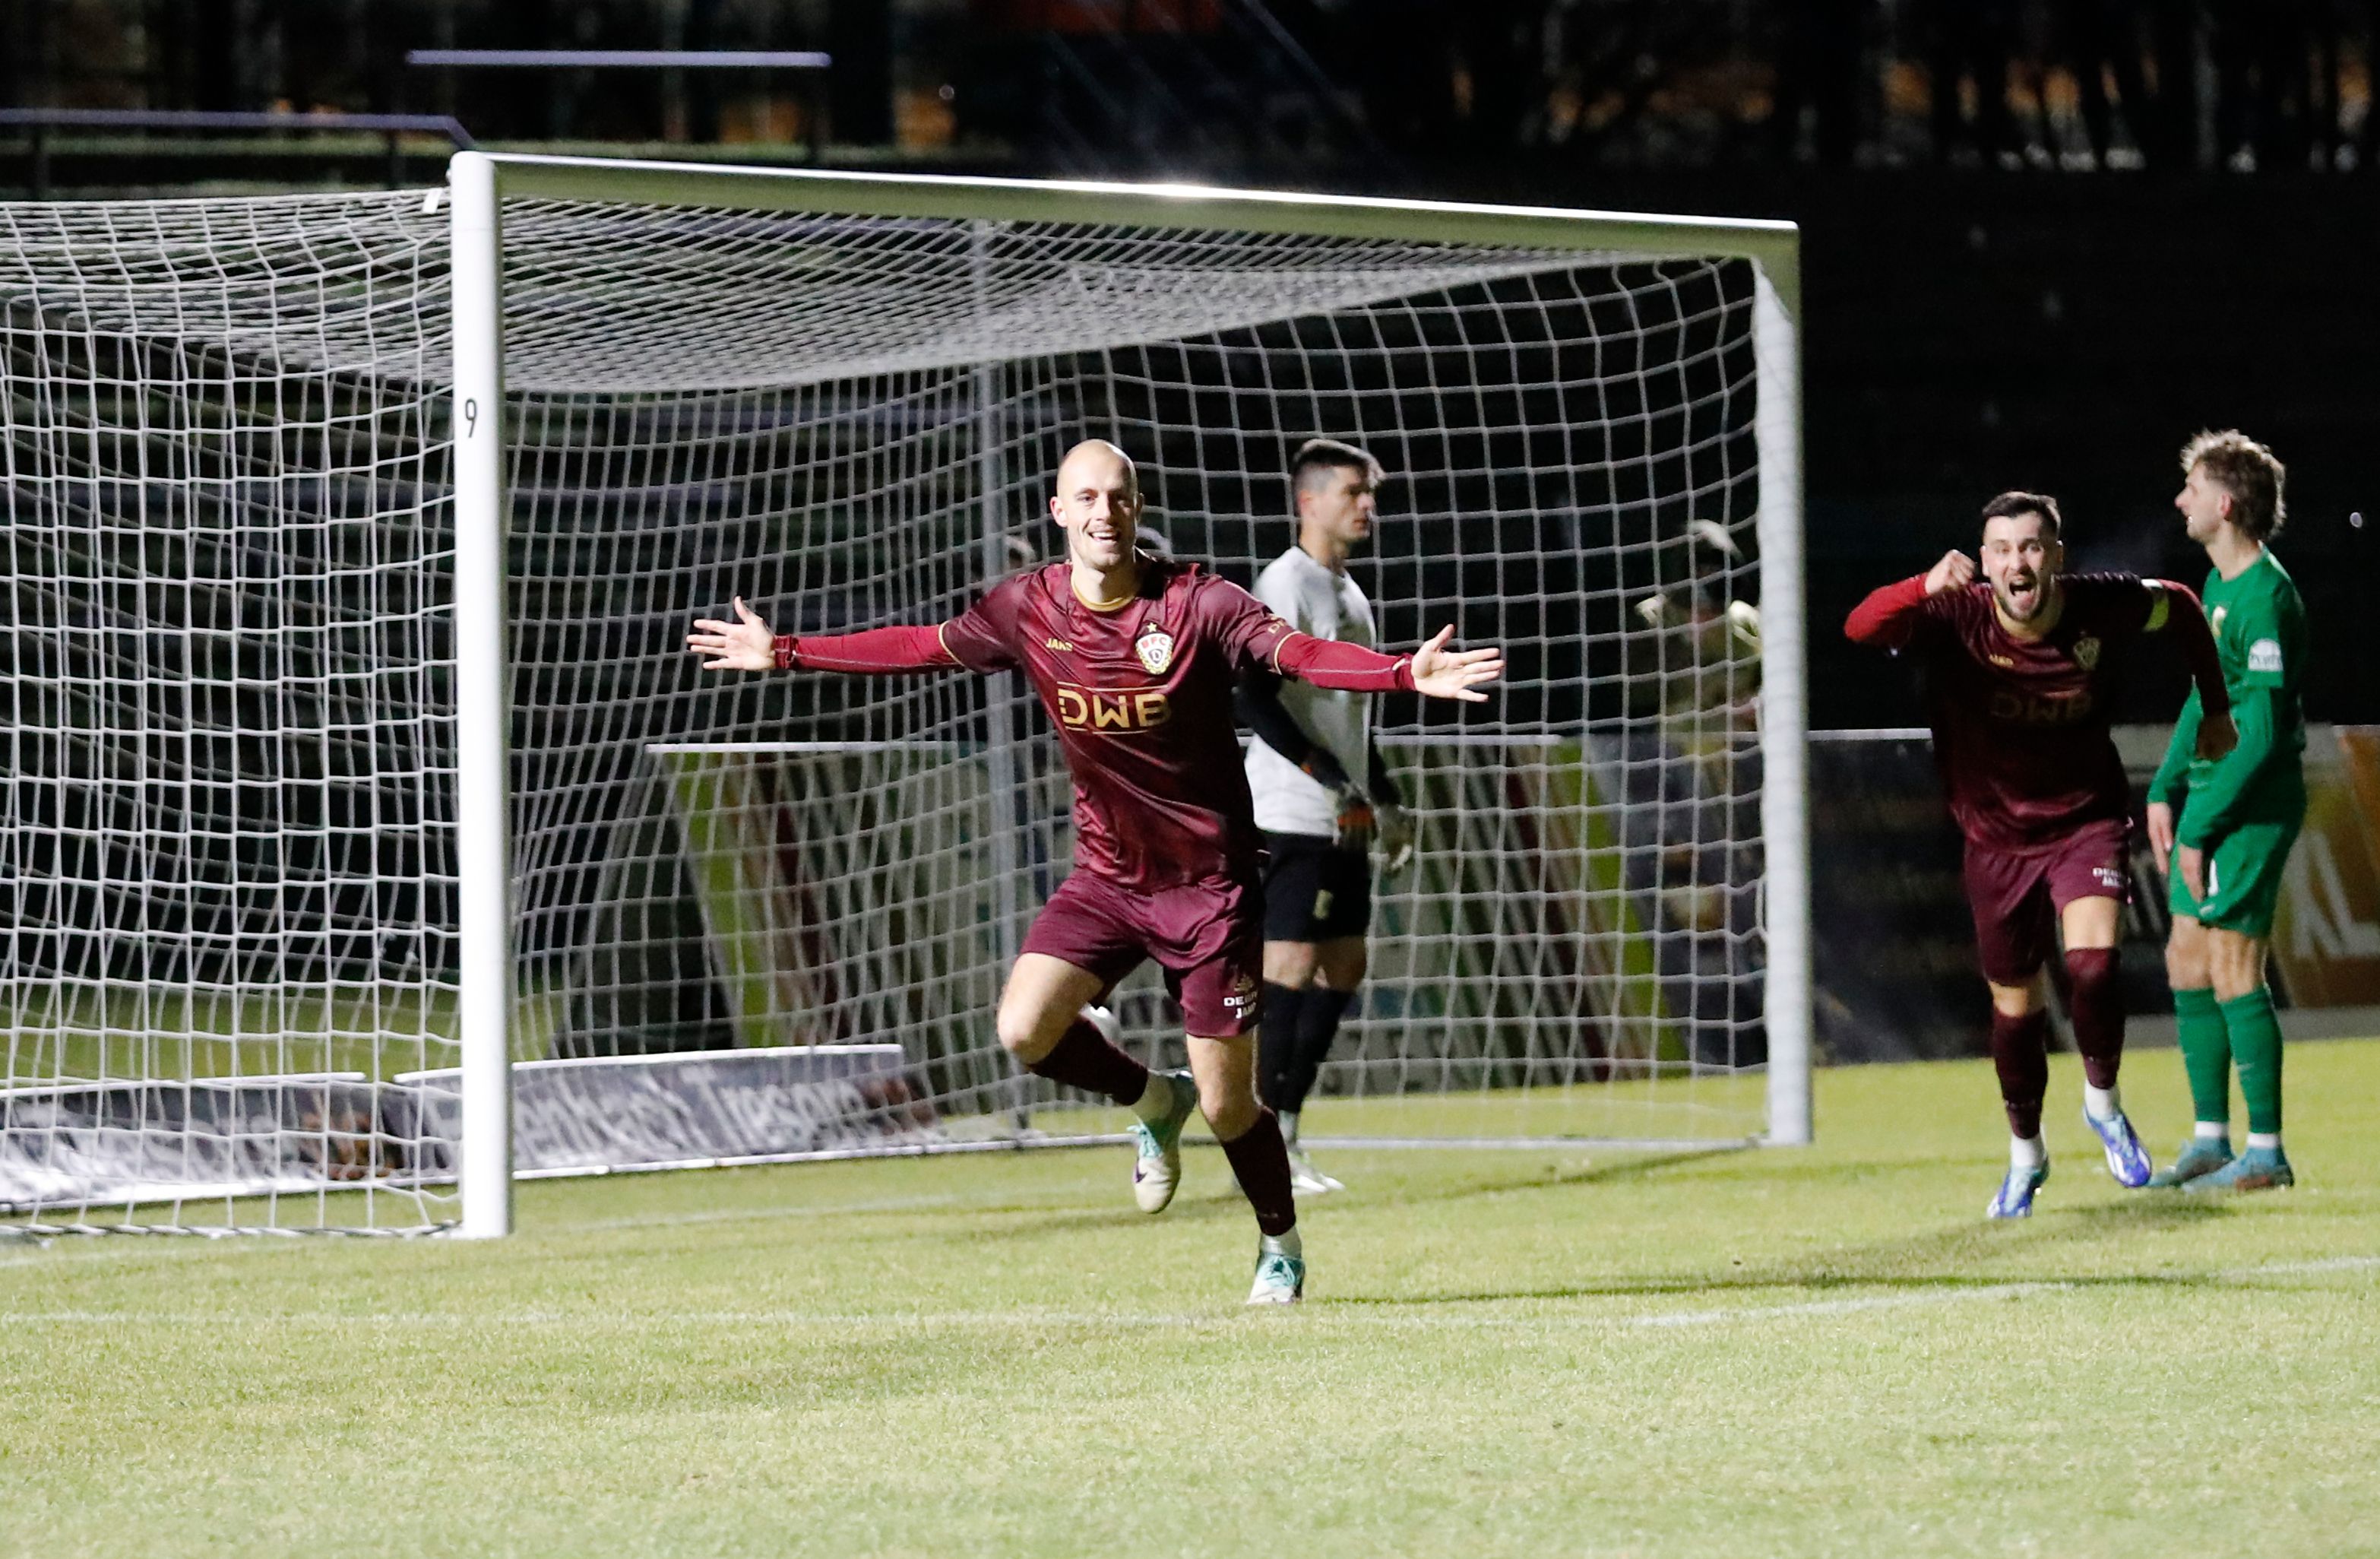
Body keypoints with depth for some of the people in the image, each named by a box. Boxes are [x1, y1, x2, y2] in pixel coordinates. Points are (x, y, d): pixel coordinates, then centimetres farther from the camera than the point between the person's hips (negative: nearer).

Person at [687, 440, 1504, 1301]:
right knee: (1025, 1030, -18)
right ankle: (1152, 1101, 14)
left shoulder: (1198, 604, -15)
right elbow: (922, 646, 11)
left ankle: (1281, 1248, 25)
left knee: (1226, 1104, -3)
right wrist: (782, 652, 13)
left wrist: (1410, 671, -43)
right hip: (1105, 876, 4)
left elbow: (1299, 653, -26)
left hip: (1209, 882, -4)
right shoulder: (1028, 608, -3)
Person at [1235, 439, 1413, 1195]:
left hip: (1344, 820, 9)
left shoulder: (1350, 595, 18)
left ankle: (1283, 1126, 13)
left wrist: (1385, 799, 21)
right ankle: (1266, 1144, -8)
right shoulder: (1284, 585, -10)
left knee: (1343, 969, 7)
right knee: (1291, 965, -10)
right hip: (1291, 816, -9)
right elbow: (1255, 699, -19)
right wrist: (1328, 776, -22)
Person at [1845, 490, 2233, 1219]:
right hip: (1996, 837, 1)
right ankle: (2025, 1155, 34)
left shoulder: (2101, 609, -17)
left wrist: (2215, 707, 11)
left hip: (2088, 822, -1)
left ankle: (2102, 1103, 3)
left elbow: (2180, 607, 5)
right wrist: (1926, 589, -59)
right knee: (2015, 1005, 10)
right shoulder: (1956, 618, -22)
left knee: (2092, 963, -24)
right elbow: (1862, 629, -40)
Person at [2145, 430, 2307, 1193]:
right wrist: (2166, 791, 16)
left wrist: (2202, 829, -20)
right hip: (2211, 797, 10)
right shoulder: (2220, 584, 13)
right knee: (2187, 962, 12)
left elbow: (2260, 735, -21)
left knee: (2232, 969, -8)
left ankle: (2266, 1152, -3)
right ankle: (2210, 1140, 20)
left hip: (2251, 807, -10)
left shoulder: (2265, 599, -18)